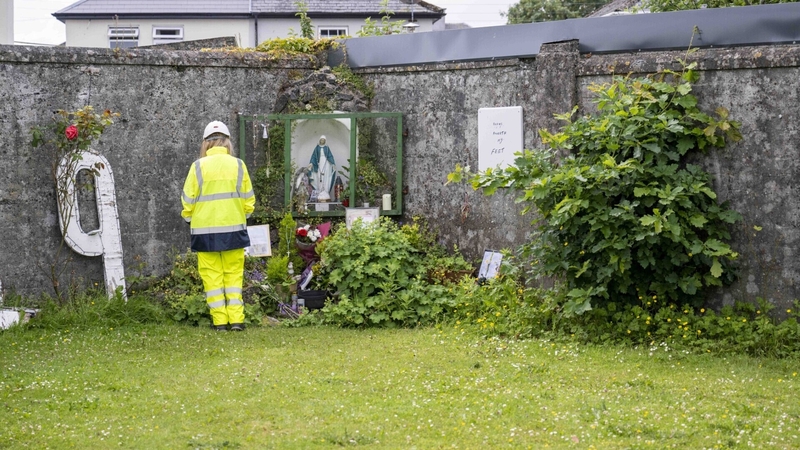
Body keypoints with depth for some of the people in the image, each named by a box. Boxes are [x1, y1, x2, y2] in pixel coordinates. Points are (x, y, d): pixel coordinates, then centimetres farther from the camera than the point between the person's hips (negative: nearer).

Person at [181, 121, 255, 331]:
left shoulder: (198, 166, -4)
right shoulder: (238, 165, 1)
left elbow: (188, 200, -1)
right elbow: (248, 200, 5)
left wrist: (188, 217, 17)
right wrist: (244, 215, 23)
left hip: (205, 230, -1)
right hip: (233, 228, 2)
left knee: (212, 275, 4)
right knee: (234, 274, 8)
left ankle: (220, 321, 3)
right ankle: (236, 319, 3)